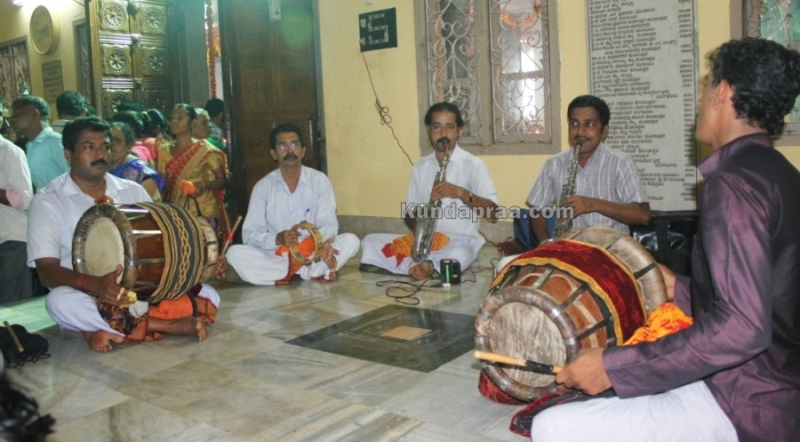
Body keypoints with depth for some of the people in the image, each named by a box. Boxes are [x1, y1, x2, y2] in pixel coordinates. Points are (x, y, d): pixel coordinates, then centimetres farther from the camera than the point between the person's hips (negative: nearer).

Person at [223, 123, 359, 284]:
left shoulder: (319, 180, -3)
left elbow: (328, 222, -7)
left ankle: (284, 273, -21)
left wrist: (324, 243, -31)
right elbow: (249, 234, -7)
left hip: (312, 252, 0)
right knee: (235, 253, -26)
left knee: (350, 241, -24)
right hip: (275, 255, 0)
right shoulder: (263, 187, -3)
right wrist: (277, 239, -28)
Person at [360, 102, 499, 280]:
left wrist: (461, 193, -25)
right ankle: (422, 265, -26)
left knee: (457, 256, -41)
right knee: (371, 241, -13)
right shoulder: (420, 166, 12)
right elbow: (409, 212, 13)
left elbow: (493, 210, -10)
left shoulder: (473, 164, -3)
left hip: (460, 240, -5)